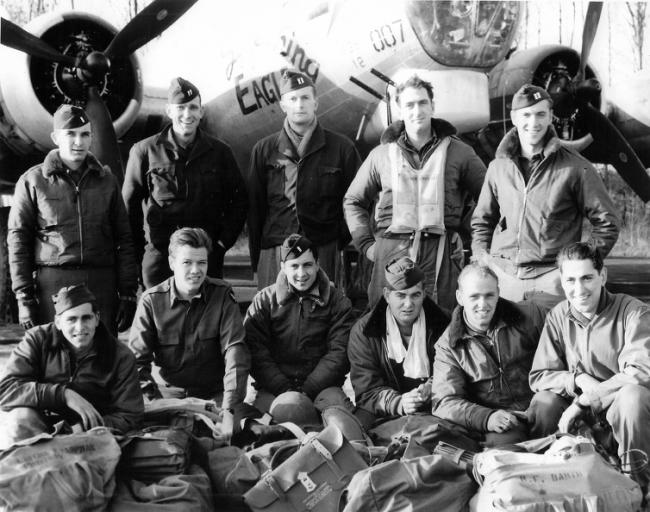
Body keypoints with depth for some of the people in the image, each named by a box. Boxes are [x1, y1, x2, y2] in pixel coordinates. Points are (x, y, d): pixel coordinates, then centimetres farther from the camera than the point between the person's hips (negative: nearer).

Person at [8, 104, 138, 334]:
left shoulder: (106, 180, 13)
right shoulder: (33, 181, 6)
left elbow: (123, 239, 12)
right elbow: (18, 240, 3)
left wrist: (128, 293, 5)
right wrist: (24, 297, -4)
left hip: (102, 283, 2)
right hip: (52, 282, -2)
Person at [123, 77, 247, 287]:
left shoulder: (220, 152, 7)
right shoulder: (144, 151, 3)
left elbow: (239, 200, 12)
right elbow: (129, 205, 7)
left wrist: (223, 241, 3)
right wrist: (139, 249, 2)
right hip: (158, 256, -1)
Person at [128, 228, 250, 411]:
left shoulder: (222, 294, -3)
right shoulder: (151, 301, -3)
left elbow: (235, 349, -10)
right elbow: (137, 360, -3)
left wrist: (229, 407, -22)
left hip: (214, 395, 0)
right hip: (166, 393, 0)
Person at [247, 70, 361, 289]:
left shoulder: (341, 148, 6)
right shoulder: (264, 149, 10)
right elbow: (254, 205, 11)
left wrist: (342, 239, 3)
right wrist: (256, 257, 8)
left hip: (324, 251, -1)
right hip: (274, 252, 1)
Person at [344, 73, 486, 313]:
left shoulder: (458, 152, 9)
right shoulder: (381, 155, 12)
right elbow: (353, 201, 20)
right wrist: (365, 243, 10)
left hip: (442, 253, -1)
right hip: (391, 250, 1)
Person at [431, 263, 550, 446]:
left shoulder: (529, 316, 7)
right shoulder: (448, 345, 4)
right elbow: (445, 402, -4)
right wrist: (487, 418, -22)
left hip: (539, 410, 2)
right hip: (499, 423, -2)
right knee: (503, 441, -35)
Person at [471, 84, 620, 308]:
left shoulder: (575, 168, -1)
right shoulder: (498, 167, 11)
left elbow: (607, 224, 4)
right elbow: (481, 221, 22)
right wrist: (482, 258, 9)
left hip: (551, 277, -3)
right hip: (502, 276, 3)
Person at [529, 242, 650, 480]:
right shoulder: (557, 317, -2)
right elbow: (538, 377, -3)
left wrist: (582, 401, -25)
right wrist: (578, 379, -21)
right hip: (577, 408, 3)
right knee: (544, 402, -25)